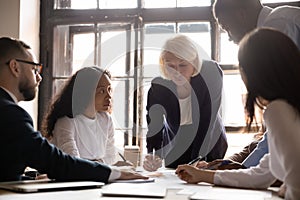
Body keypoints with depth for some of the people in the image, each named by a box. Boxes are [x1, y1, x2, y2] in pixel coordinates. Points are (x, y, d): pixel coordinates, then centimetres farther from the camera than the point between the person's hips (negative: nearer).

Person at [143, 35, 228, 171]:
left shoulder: (211, 74, -25)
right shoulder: (158, 87, -22)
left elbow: (208, 120, -25)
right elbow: (154, 131, -23)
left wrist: (198, 160, -33)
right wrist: (152, 158, -43)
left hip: (209, 146, -1)